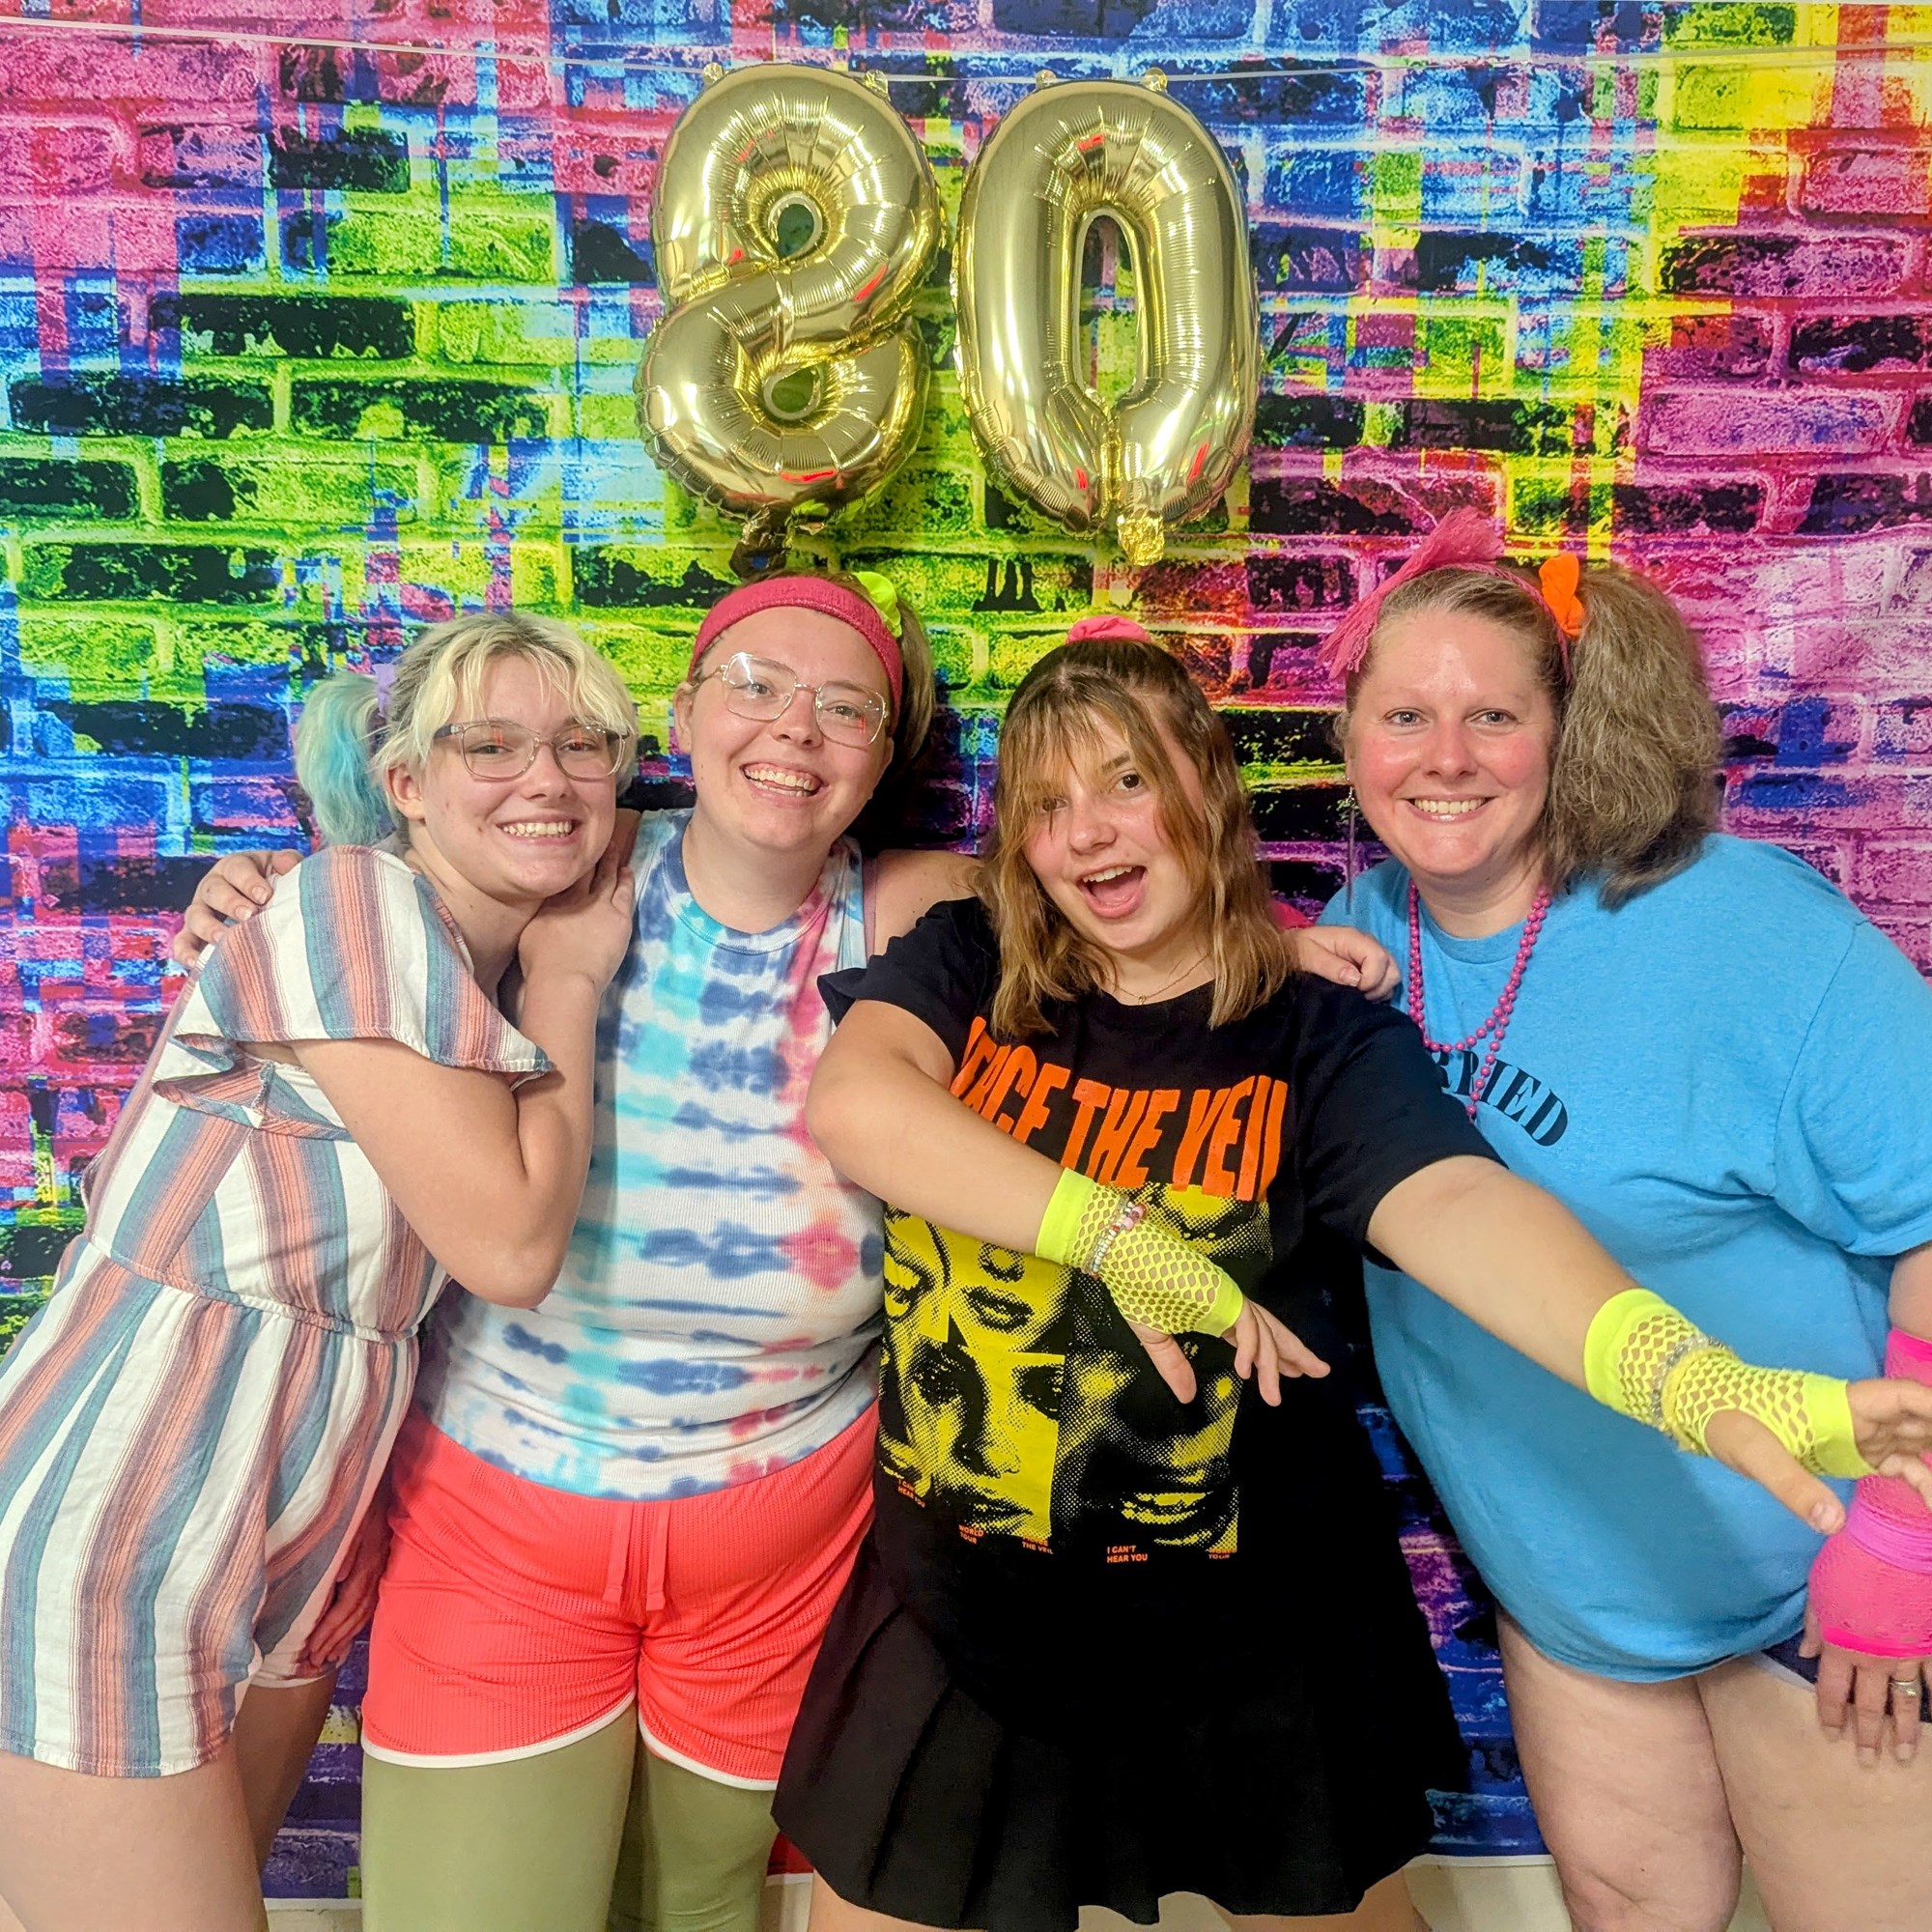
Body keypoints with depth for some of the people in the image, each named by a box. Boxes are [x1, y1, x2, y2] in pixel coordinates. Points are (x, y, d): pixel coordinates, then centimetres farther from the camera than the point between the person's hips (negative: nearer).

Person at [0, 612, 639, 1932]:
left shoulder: (499, 966, 6)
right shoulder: (354, 902, -18)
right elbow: (510, 1246, -21)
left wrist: (565, 982, -3)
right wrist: (569, 986, -12)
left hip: (290, 1550, 8)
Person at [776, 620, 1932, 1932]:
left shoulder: (1325, 1043, -11)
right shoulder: (963, 969, -5)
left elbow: (1457, 1206, -29)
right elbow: (853, 1100, -24)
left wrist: (1707, 1386, -48)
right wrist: (1125, 1241, -29)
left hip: (1247, 1647, -1)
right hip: (956, 1619, 2)